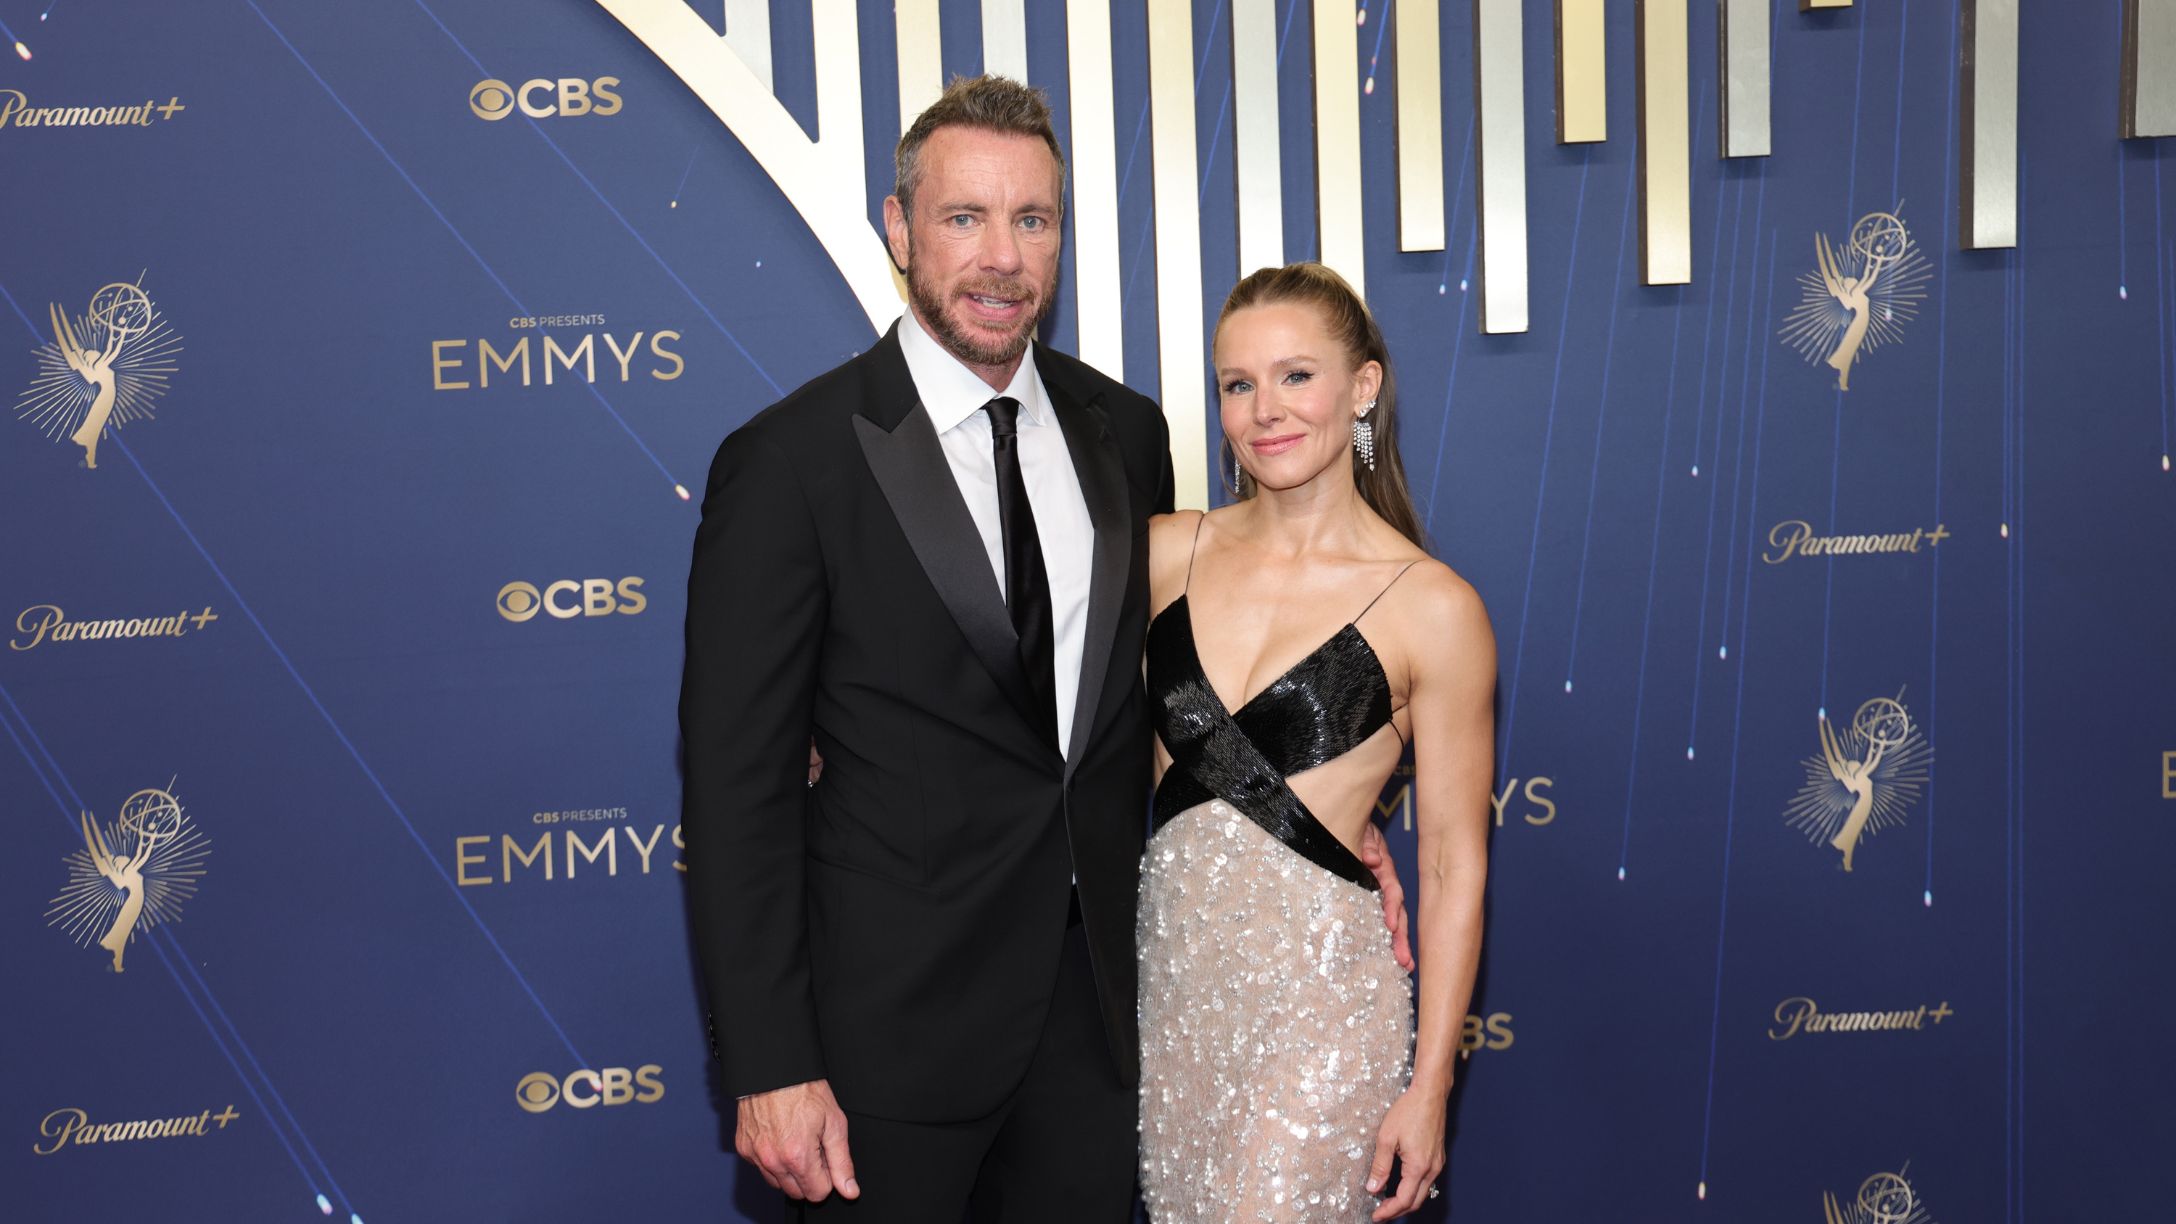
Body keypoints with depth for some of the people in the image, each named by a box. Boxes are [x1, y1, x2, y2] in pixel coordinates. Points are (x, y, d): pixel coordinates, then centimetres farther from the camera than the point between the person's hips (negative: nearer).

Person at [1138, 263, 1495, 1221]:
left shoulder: (1433, 608, -9)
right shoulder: (1167, 552, 1)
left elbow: (1454, 865, -6)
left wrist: (1430, 1084, -6)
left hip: (1317, 989, -4)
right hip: (1170, 965, 4)